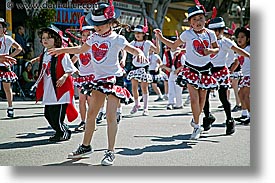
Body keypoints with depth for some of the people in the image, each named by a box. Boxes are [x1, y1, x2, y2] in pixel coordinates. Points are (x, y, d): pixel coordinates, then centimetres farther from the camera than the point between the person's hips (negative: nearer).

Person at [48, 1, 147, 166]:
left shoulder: (117, 39, -9)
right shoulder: (94, 37, 8)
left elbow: (133, 49, -21)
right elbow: (81, 49, 25)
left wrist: (140, 53, -43)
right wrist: (61, 50, 28)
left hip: (114, 79, -6)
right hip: (99, 79, 6)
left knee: (111, 116, -9)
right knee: (91, 113, 11)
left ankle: (111, 152, -3)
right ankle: (86, 146, 24)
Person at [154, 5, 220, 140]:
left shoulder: (210, 34, -1)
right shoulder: (187, 34, -6)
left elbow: (216, 48, 13)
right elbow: (174, 45, 7)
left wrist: (211, 51, -10)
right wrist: (160, 37, -3)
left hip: (205, 69, 3)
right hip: (191, 69, -3)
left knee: (202, 99, 11)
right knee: (194, 99, -11)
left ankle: (196, 120, 36)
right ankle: (197, 126, 4)